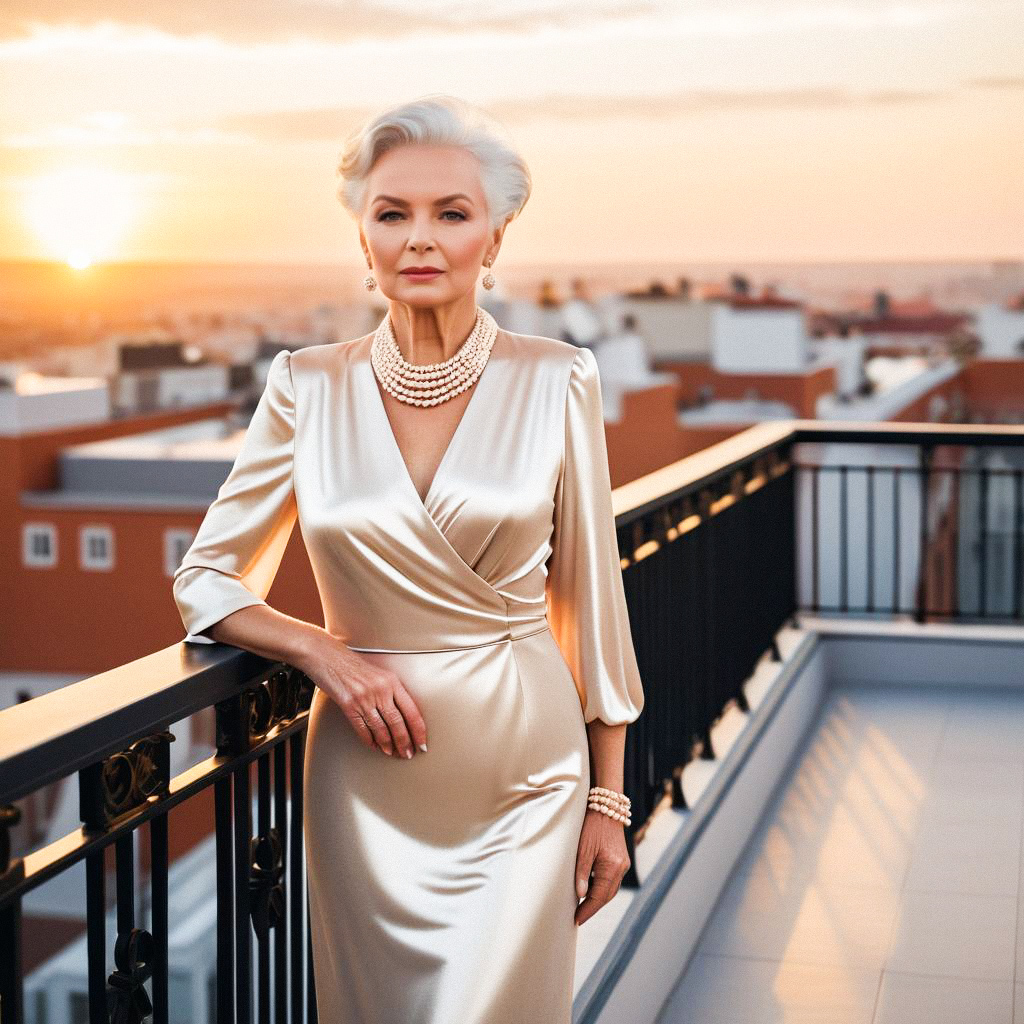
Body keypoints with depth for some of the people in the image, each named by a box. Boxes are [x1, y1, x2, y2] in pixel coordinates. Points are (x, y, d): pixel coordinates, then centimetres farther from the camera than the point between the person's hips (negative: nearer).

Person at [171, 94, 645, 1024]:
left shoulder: (557, 381, -5)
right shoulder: (309, 386, -2)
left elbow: (589, 592, 1)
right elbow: (206, 581, 4)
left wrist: (607, 799, 3)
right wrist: (325, 654, -14)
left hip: (525, 779, -1)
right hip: (368, 780, 2)